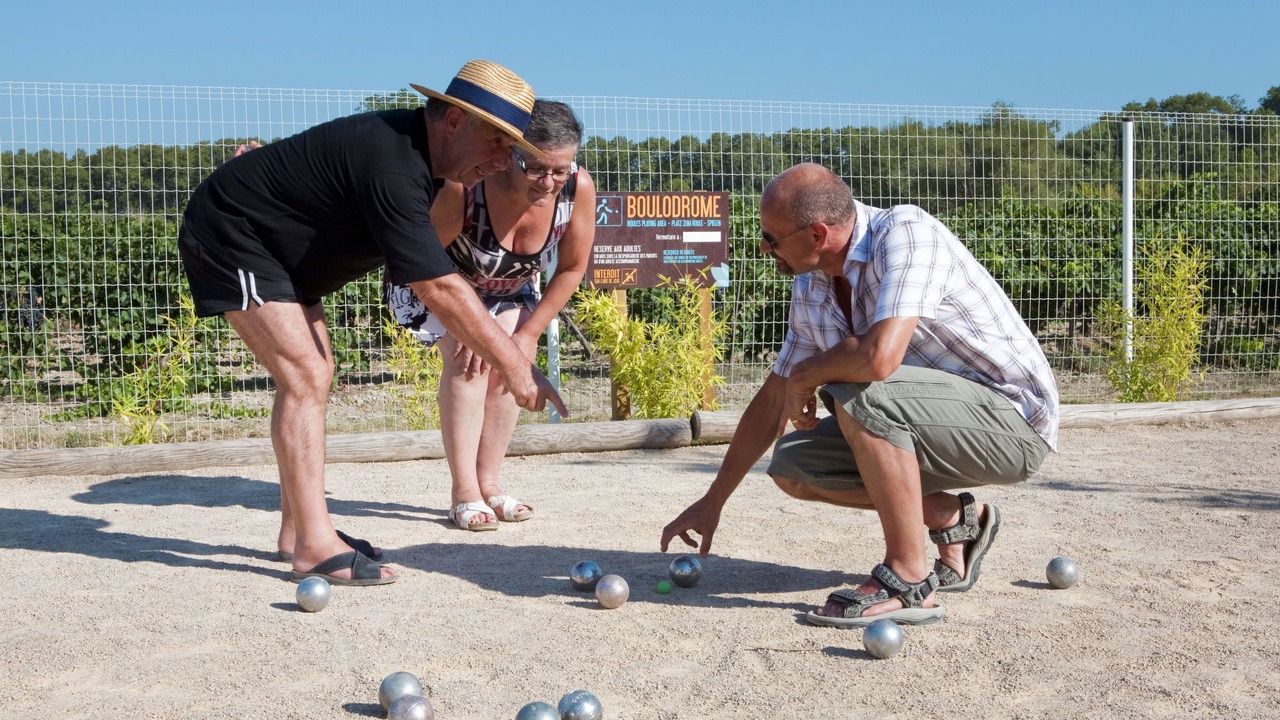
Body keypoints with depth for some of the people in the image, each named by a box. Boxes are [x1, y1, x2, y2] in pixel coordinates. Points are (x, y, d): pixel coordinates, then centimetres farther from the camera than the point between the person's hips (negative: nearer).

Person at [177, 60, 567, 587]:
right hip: (226, 233, -10)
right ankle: (314, 548, -17)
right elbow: (439, 289, -33)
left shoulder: (414, 151, 0)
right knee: (304, 375, -17)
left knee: (313, 373, 9)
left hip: (275, 245, 10)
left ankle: (297, 530, 15)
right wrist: (514, 366, -30)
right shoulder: (393, 166, -31)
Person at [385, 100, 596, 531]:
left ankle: (488, 484, 7)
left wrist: (529, 334, -12)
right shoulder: (465, 185, -42)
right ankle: (464, 494, -16)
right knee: (467, 360, -22)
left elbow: (571, 269, -13)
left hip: (510, 289, 4)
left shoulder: (578, 189, -30)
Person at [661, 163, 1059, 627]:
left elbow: (879, 357, -37)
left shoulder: (906, 233, -22)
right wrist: (713, 501, 15)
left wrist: (804, 375, -16)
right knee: (792, 466, 0)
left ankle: (909, 581, -19)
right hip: (926, 421, 8)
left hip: (1013, 419, -8)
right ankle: (952, 519, 11)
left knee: (856, 394, -31)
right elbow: (773, 400, 11)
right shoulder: (810, 290, 2)